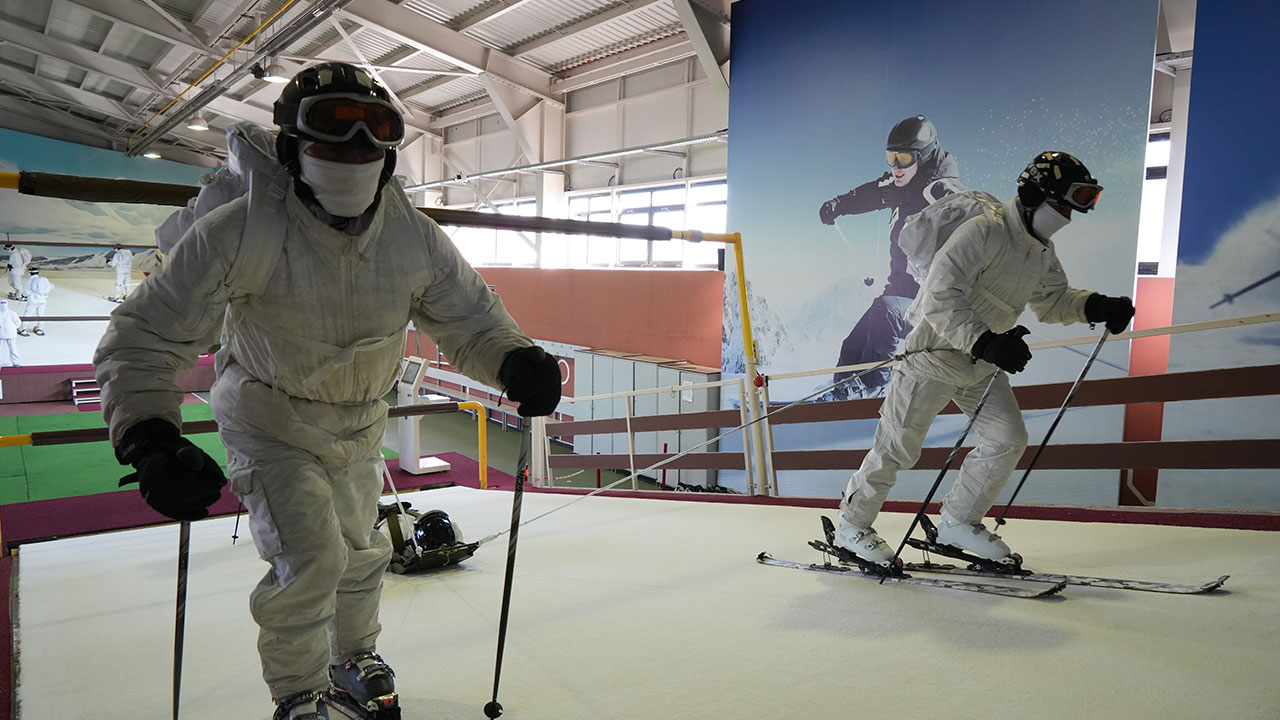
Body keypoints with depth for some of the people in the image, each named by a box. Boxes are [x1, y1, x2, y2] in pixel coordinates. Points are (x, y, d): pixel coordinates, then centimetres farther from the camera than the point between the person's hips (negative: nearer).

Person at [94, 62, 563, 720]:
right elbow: (144, 337, -23)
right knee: (309, 559, -15)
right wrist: (149, 438, -39)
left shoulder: (415, 239, -19)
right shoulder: (240, 233, -28)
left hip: (358, 427, 4)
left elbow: (468, 317, -10)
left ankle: (354, 664, 49)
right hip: (269, 424, -4)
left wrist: (515, 362, -32)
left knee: (360, 553, 20)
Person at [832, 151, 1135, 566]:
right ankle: (852, 524, 14)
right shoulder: (982, 233, -22)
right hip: (936, 353, -8)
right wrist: (984, 342, -39)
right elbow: (939, 298, -30)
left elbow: (1054, 301, 21)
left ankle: (959, 522, 17)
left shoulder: (1042, 254, 7)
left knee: (1008, 439, 1)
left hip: (983, 362, 8)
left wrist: (1097, 307, 2)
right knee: (899, 446, -2)